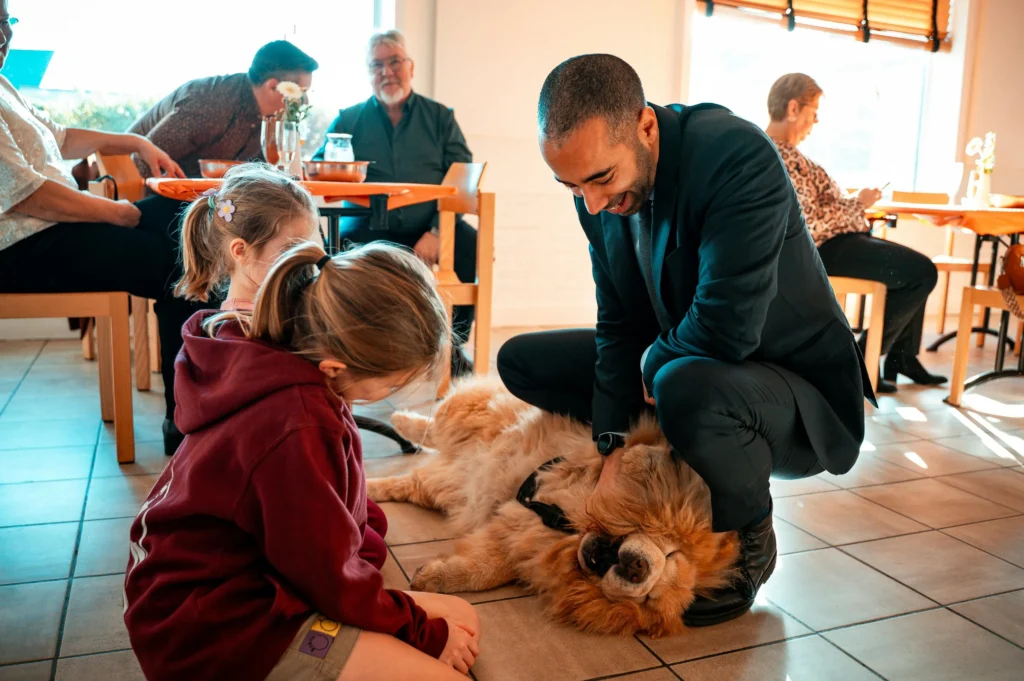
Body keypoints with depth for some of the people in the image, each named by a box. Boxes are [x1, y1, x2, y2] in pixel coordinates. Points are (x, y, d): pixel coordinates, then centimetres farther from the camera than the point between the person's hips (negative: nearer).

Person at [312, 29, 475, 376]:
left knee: (474, 247, -27)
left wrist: (437, 232, -15)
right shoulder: (349, 120, 11)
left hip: (429, 227, 0)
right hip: (370, 229, 0)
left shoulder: (440, 117, 10)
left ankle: (453, 345, -5)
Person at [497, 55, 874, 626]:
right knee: (521, 361, 4)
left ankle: (749, 539, -8)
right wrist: (616, 447, -11)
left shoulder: (738, 154, -29)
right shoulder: (601, 191, -7)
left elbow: (726, 328, -34)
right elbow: (619, 324, -4)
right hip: (675, 364, 7)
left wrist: (655, 358, -14)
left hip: (803, 392, -6)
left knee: (686, 386, -41)